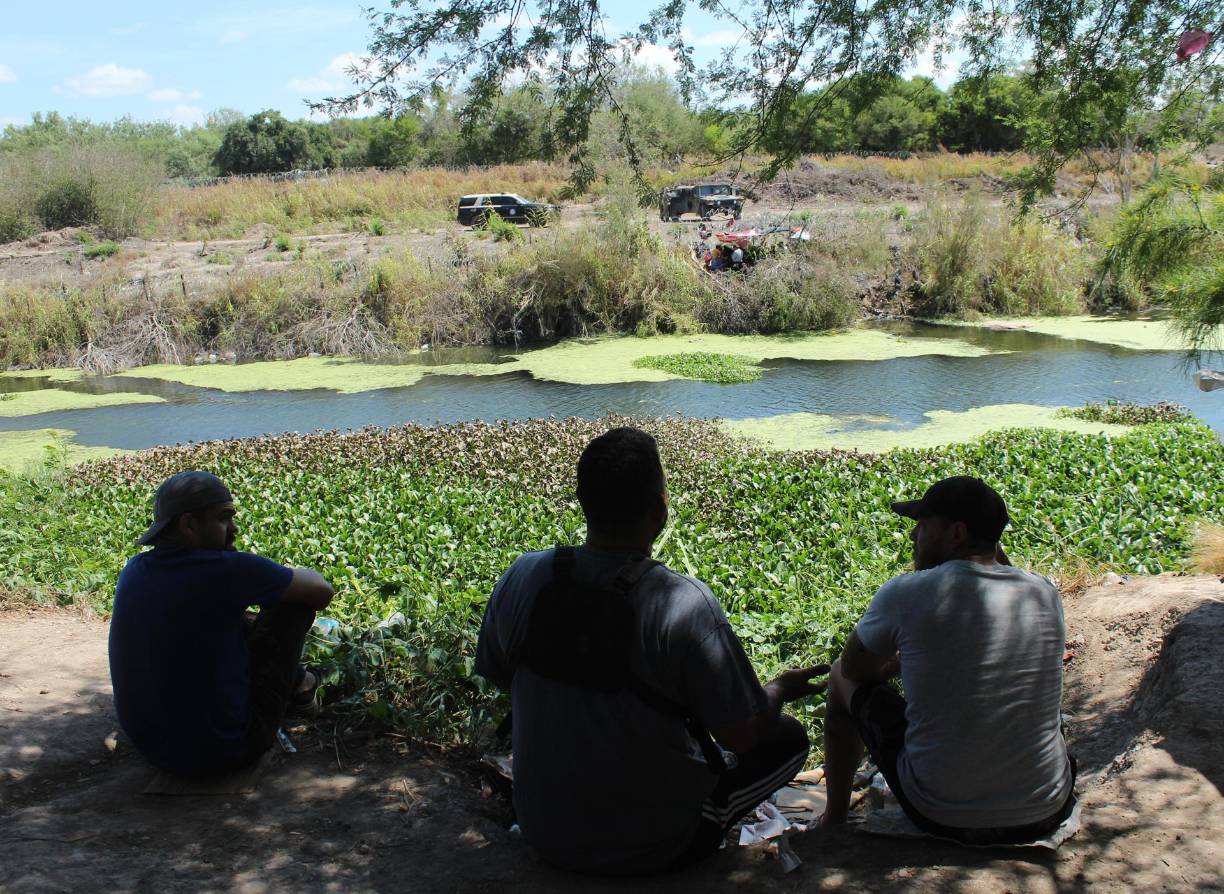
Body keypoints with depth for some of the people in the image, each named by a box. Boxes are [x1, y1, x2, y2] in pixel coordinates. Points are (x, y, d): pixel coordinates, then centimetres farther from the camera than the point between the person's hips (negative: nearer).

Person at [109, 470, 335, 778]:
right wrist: (286, 575, 13)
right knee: (295, 600, 1)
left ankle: (292, 678, 42)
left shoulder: (134, 570, -1)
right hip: (225, 750, -7)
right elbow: (322, 591, -8)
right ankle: (295, 681, 30)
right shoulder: (226, 571, -22)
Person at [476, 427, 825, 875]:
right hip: (651, 848, -4)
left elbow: (498, 678, 5)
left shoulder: (523, 578, -13)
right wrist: (781, 689, 5)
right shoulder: (686, 603, -27)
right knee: (789, 736, 13)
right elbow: (741, 736, -17)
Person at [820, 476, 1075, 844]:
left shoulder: (906, 593, -13)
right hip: (1047, 816, 4)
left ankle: (834, 819, 31)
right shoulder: (1047, 594, -2)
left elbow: (855, 669, 4)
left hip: (943, 818, -4)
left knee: (842, 678, 17)